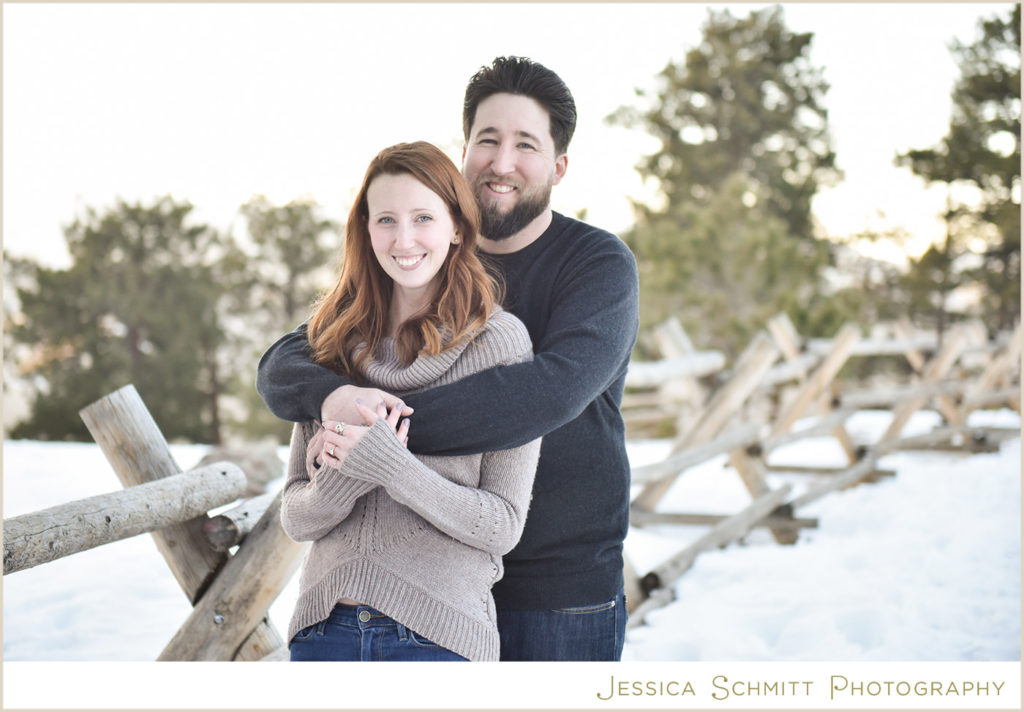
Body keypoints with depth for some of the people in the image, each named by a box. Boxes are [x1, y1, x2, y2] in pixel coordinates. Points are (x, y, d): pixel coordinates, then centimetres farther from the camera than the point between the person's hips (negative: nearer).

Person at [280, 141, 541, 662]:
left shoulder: (499, 339, -5)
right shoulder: (334, 341, 5)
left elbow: (503, 526, -8)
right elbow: (295, 519, 5)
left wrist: (391, 466, -19)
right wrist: (344, 477, -15)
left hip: (438, 634, -3)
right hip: (325, 625, 3)